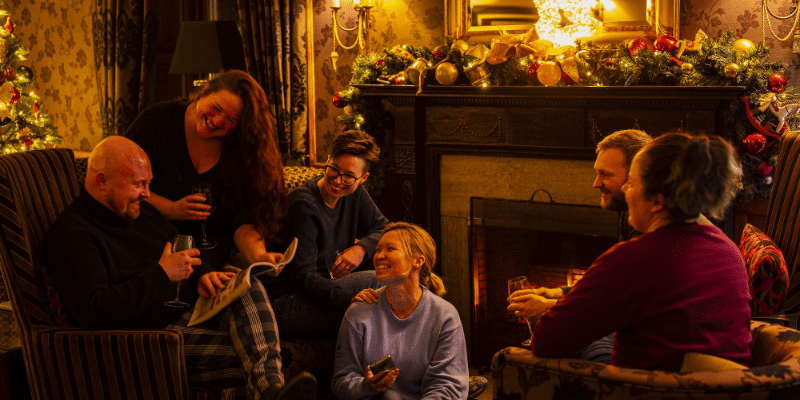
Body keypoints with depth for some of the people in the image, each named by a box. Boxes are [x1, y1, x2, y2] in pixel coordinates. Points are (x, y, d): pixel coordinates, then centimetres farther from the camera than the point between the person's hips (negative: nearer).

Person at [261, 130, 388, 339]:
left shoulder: (354, 193, 4)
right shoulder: (304, 205, -21)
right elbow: (303, 276, -24)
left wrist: (361, 248, -12)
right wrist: (352, 302, -39)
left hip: (322, 290, 8)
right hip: (286, 305, -8)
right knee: (377, 281, -23)